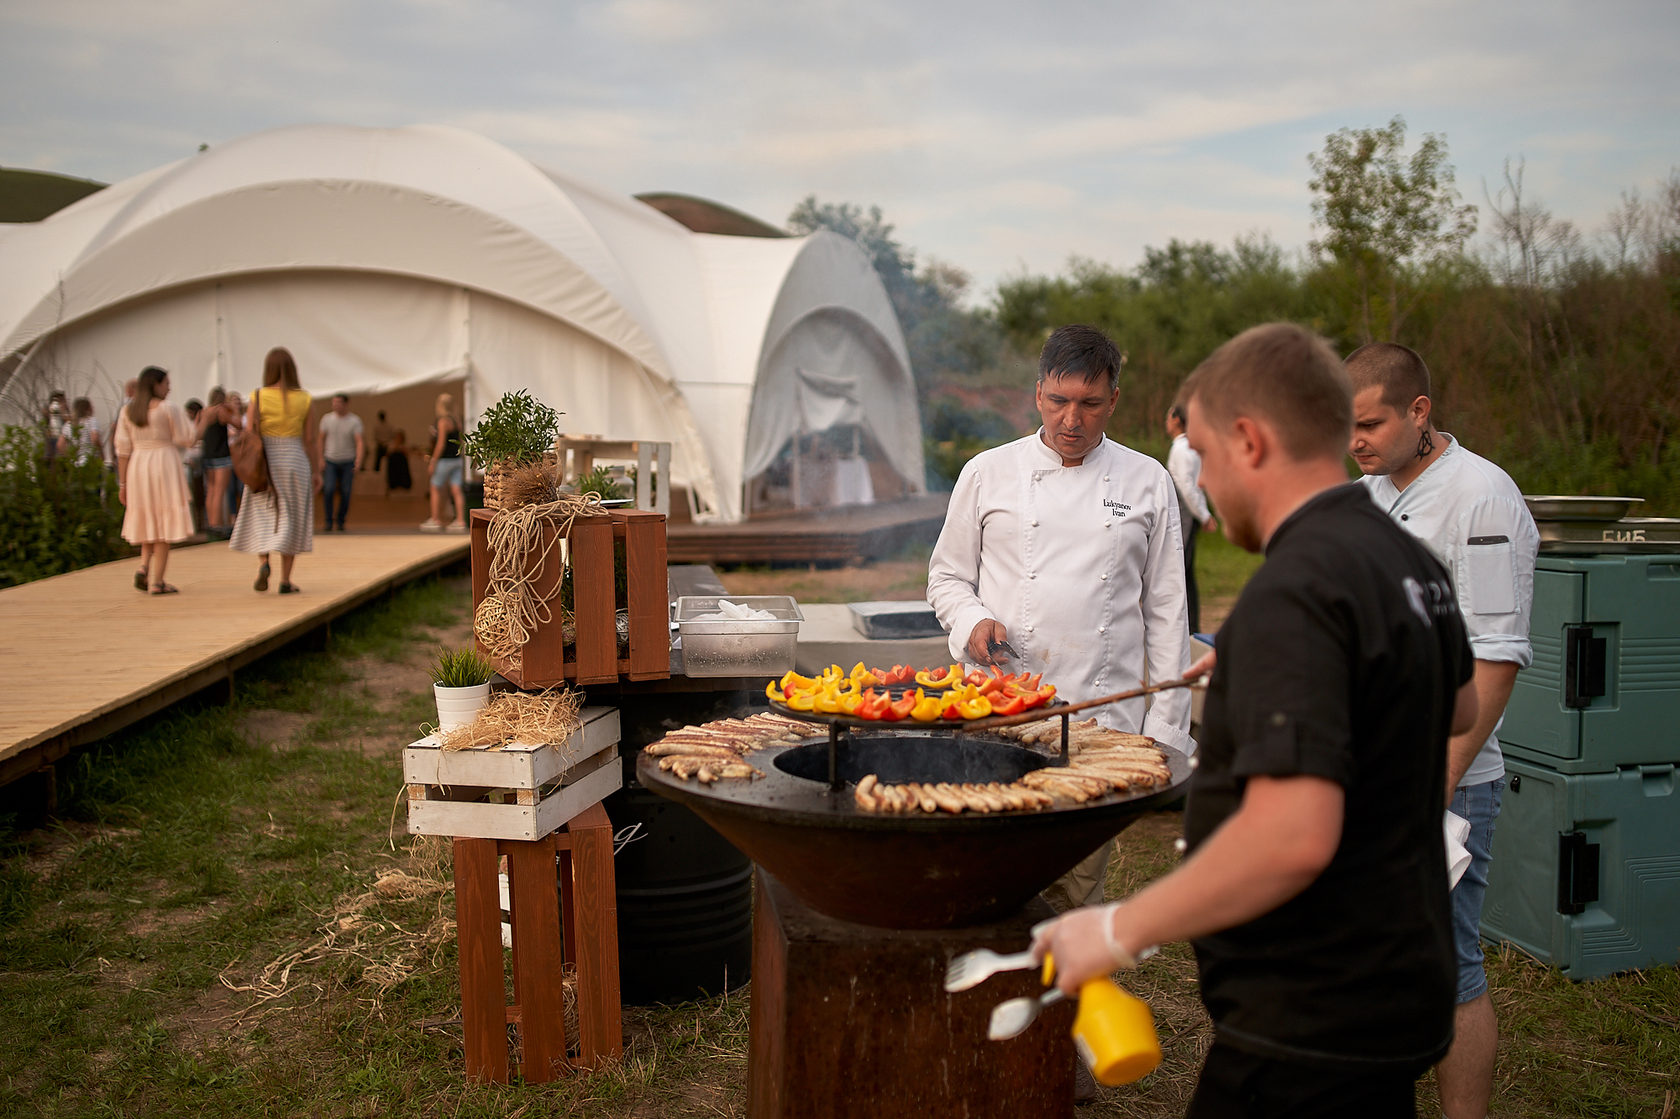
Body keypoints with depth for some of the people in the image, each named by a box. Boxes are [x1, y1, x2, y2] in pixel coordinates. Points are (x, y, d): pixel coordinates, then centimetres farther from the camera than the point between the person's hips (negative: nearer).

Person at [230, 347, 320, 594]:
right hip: (295, 462, 0)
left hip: (266, 463, 0)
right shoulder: (303, 399, -2)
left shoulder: (258, 397, -5)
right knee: (290, 521, 7)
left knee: (263, 517, 15)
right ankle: (285, 580, 6)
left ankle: (264, 562, -9)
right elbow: (309, 440, 0)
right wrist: (316, 471, 8)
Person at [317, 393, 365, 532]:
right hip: (330, 461, 1)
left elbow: (359, 442, -18)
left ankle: (341, 521, 16)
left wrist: (359, 460, -33)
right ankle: (328, 522, -5)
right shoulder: (327, 418, -3)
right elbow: (322, 439, 5)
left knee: (345, 493, -1)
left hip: (348, 462, -1)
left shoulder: (355, 420, -10)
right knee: (328, 490, -14)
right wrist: (321, 459, -1)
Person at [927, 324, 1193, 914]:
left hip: (1103, 718, 1)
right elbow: (947, 577, 14)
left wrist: (1166, 724, 4)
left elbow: (1165, 610, 9)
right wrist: (974, 621, -8)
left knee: (1077, 888, 4)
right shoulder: (989, 473, 6)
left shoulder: (1147, 482, 8)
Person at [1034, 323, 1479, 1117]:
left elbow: (1293, 835, -33)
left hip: (1310, 1028, -9)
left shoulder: (1292, 594, -25)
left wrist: (1120, 929, -23)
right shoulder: (1409, 561, 6)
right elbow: (1456, 709, 25)